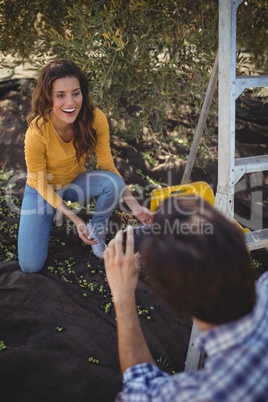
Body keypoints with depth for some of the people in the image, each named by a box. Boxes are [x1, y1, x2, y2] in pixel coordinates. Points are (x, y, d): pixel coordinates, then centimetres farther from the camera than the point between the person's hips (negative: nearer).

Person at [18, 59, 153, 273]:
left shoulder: (96, 119, -25)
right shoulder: (37, 134, -33)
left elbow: (108, 166, -14)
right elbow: (42, 185, -19)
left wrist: (134, 205, -24)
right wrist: (75, 219, -26)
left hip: (75, 182, 2)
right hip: (43, 190, -2)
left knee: (114, 183, -31)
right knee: (31, 266, -11)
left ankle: (96, 231, -2)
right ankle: (50, 215, 17)